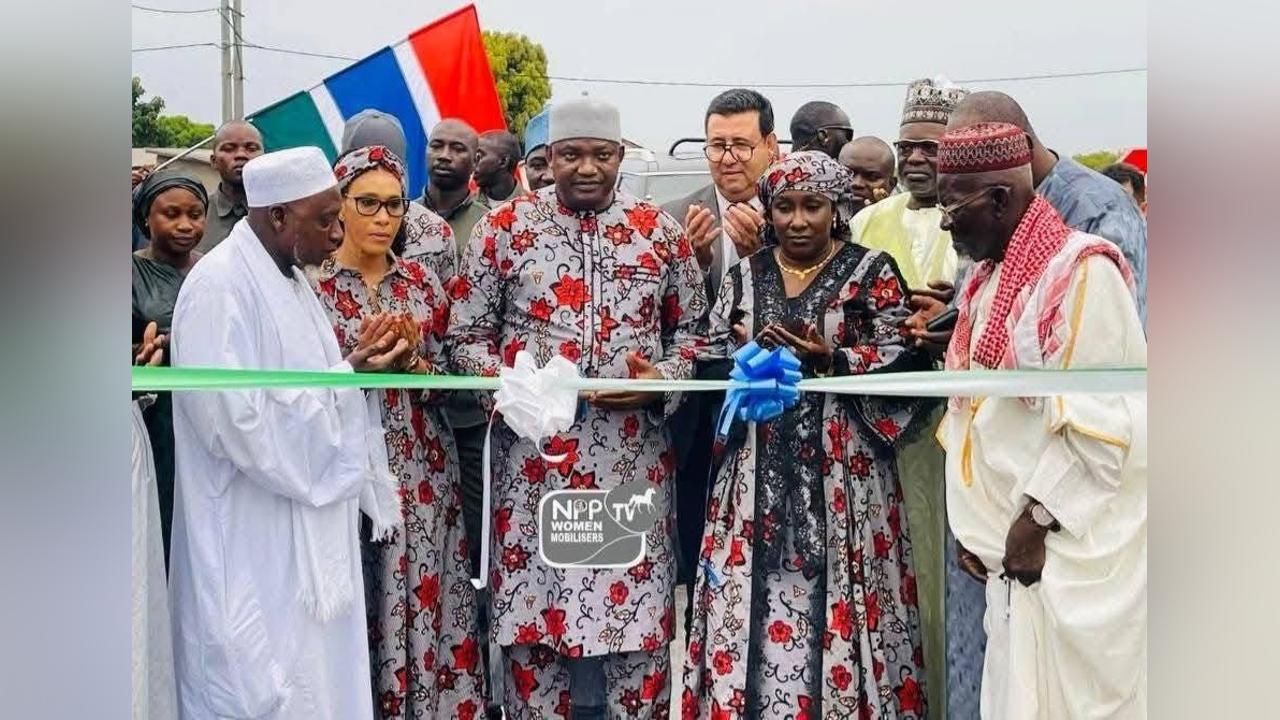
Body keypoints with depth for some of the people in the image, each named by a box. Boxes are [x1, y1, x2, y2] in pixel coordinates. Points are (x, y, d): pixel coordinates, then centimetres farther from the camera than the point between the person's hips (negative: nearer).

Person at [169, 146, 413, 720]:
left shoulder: (288, 278, 11)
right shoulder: (218, 286, -17)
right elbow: (238, 420, -24)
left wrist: (357, 362, -1)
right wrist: (348, 375, -19)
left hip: (307, 540, 9)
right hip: (255, 551, -9)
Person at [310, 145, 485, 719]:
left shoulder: (422, 282, 8)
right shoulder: (310, 283, -2)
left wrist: (412, 362, -9)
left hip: (421, 469, 3)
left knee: (426, 602, 3)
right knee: (354, 604, -1)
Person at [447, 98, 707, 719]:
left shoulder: (660, 231, 6)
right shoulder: (504, 227, 2)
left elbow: (692, 325, 13)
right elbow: (466, 333, 6)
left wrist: (662, 380, -6)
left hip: (633, 456, 1)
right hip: (533, 452, 0)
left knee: (635, 606, 5)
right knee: (533, 602, 4)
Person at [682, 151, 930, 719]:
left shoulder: (873, 272, 3)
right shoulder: (744, 276, 14)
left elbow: (901, 362, -4)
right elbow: (710, 363, 11)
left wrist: (831, 360, -17)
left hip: (842, 477, -3)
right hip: (758, 475, 3)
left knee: (835, 607, -4)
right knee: (754, 609, 1)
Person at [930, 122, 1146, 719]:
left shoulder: (1081, 271, -14)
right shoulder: (990, 277, 13)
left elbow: (1097, 422, -19)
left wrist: (1038, 521, -16)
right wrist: (972, 525, 9)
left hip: (1072, 546, -8)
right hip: (1010, 541, 8)